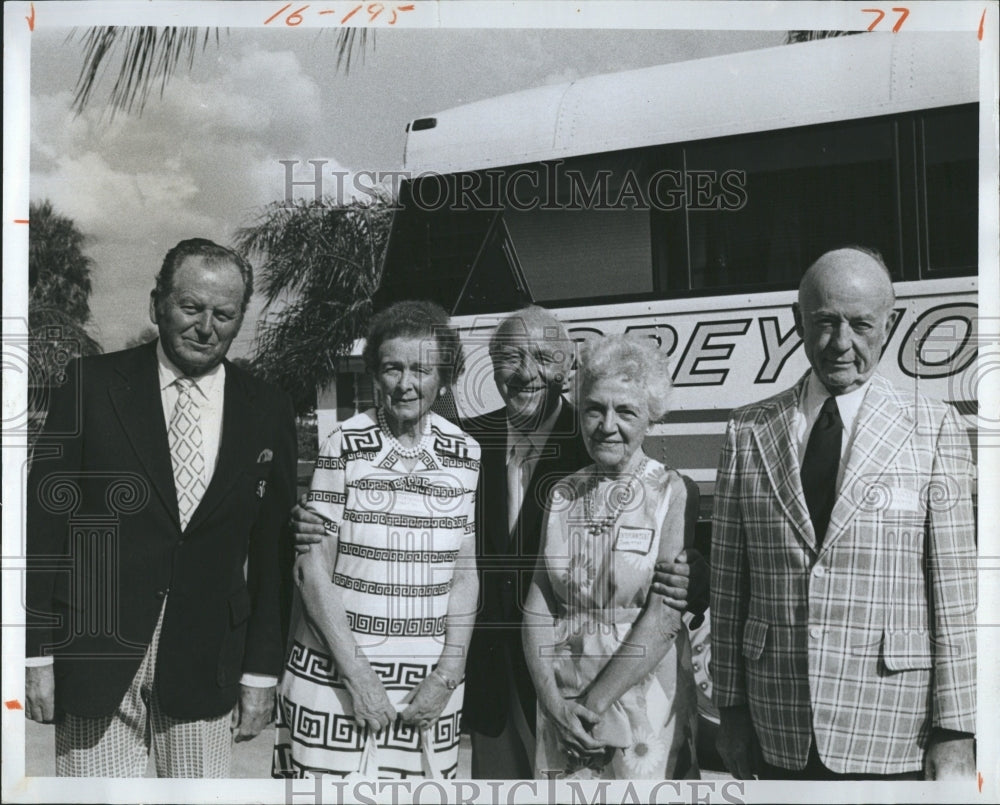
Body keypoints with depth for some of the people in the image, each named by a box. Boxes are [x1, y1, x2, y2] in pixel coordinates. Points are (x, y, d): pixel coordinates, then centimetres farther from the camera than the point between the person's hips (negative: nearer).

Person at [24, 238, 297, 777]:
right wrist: (38, 653, -5)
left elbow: (272, 553, 5)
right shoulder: (91, 385, -1)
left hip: (205, 669, 2)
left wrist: (261, 674, 4)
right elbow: (45, 518, -2)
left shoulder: (268, 413, 3)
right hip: (96, 662, -1)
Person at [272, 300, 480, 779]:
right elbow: (313, 568, -7)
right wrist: (358, 674, -11)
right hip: (337, 680, -2)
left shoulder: (464, 454, 2)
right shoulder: (343, 448, -6)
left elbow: (464, 573, 5)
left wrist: (448, 674, -3)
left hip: (428, 686, 2)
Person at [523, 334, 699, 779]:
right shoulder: (563, 496, 5)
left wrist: (594, 702, -12)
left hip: (644, 712, -3)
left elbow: (664, 617, -13)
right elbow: (537, 608, 2)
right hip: (563, 712, 3)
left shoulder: (672, 491, -7)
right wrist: (553, 700, -9)